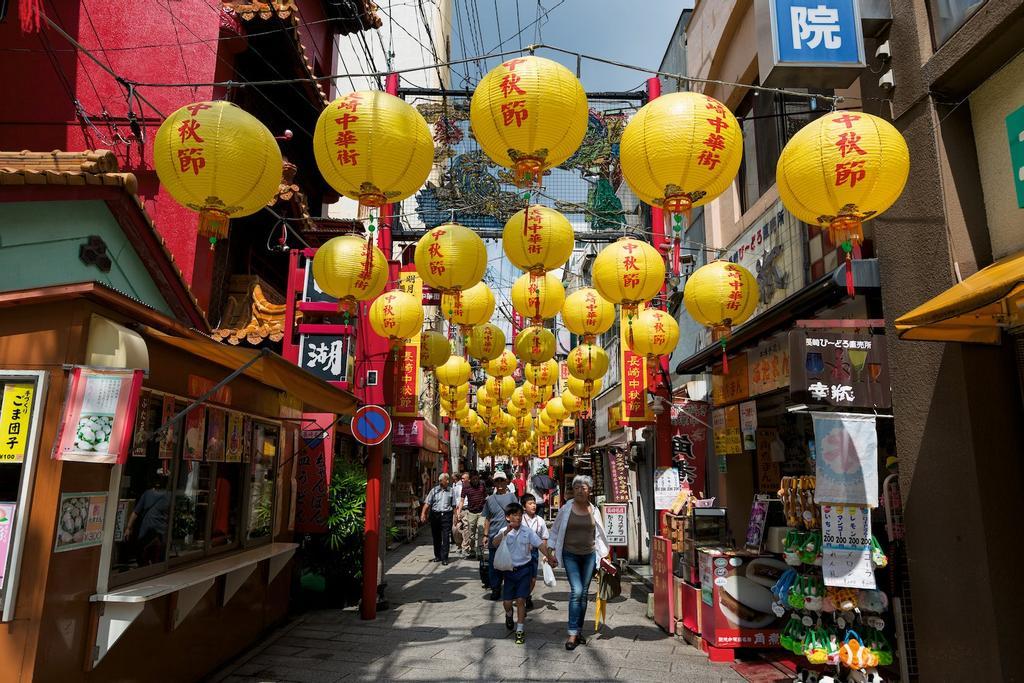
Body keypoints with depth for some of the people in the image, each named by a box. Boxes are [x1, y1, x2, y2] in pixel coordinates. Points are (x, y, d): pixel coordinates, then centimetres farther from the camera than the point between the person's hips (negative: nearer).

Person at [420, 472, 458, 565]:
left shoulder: (451, 491, 6)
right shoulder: (434, 490, 5)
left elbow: (453, 505, 8)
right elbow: (427, 503, 1)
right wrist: (423, 514, -9)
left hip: (446, 515, -1)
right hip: (435, 515, 1)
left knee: (446, 537, -7)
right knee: (436, 537, 10)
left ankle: (444, 558, -3)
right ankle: (437, 556, 24)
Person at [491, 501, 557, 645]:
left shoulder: (528, 531, -5)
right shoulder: (504, 532, -7)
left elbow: (540, 544, -6)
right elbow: (494, 544, -24)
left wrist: (550, 557, -18)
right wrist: (506, 532, -36)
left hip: (524, 569, 0)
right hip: (509, 569, 1)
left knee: (520, 600, -4)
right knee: (507, 601, 6)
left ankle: (520, 630, 8)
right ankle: (509, 614, 42)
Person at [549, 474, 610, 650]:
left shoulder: (594, 510, 2)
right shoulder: (566, 509, -4)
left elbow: (599, 534, 12)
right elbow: (555, 530, 6)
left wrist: (603, 554, 9)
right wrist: (553, 550, 3)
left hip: (589, 555, 3)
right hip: (570, 555, -3)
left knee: (583, 593, 8)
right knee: (576, 591, -14)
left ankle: (579, 631, 21)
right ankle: (572, 634, -8)